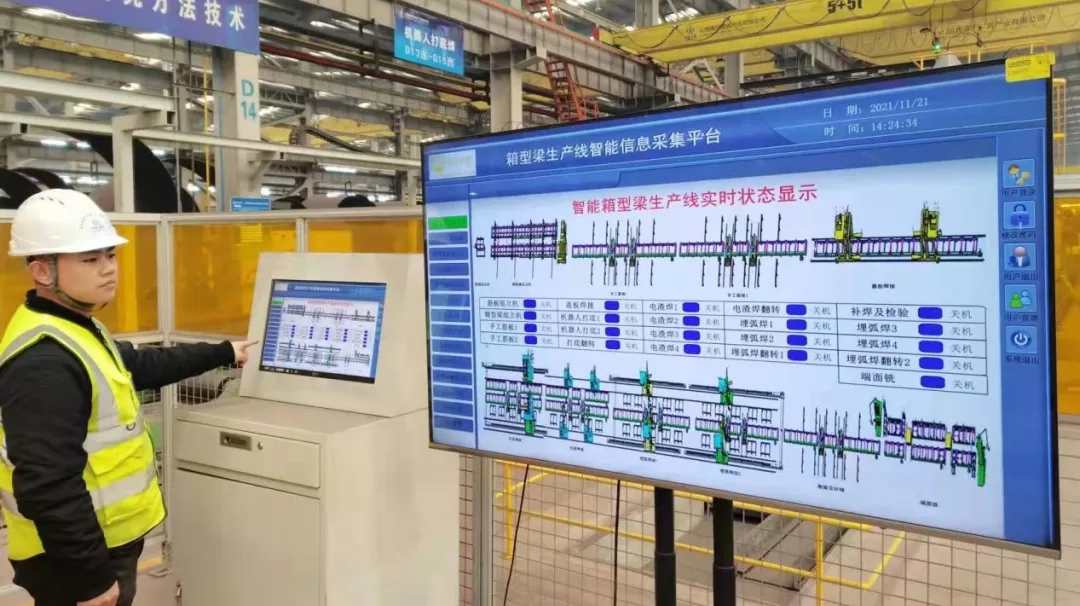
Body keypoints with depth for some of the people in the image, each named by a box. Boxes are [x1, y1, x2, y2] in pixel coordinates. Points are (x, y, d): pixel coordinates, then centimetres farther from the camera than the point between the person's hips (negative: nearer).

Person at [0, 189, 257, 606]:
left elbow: (143, 366, 24)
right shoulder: (44, 361, -28)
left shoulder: (74, 332, 7)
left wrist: (222, 354, 27)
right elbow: (48, 487, -30)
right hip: (73, 557, -10)